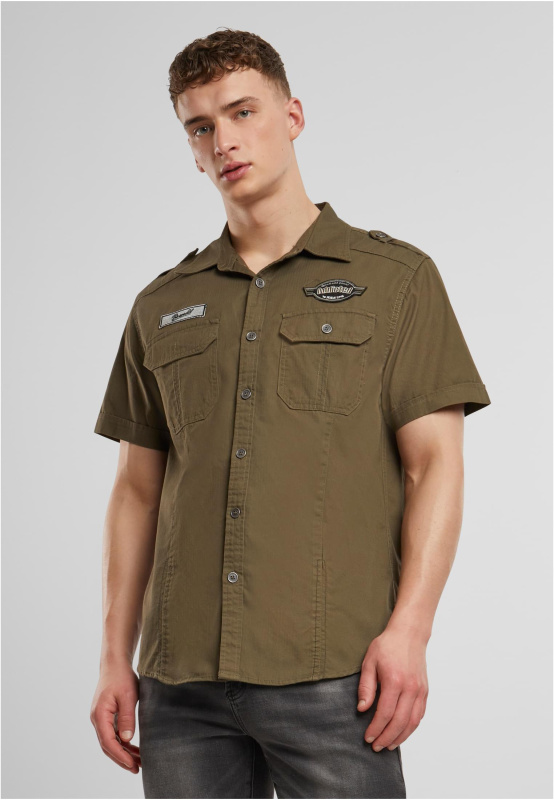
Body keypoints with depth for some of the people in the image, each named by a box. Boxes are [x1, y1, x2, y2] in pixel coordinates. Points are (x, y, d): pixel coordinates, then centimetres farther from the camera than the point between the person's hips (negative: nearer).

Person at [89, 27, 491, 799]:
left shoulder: (396, 278, 5)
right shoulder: (161, 307, 15)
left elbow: (436, 464, -1)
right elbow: (137, 490, 15)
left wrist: (409, 629, -13)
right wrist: (116, 657, 9)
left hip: (333, 675, -3)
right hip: (182, 681, 4)